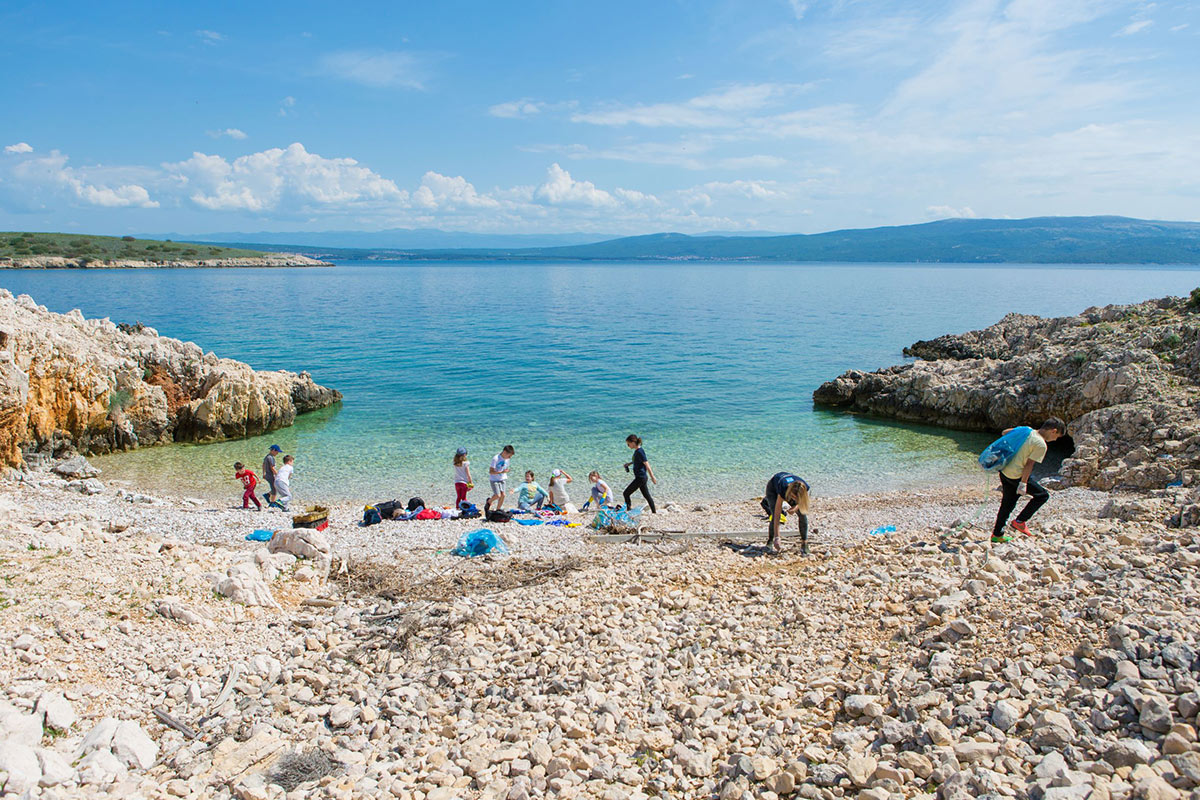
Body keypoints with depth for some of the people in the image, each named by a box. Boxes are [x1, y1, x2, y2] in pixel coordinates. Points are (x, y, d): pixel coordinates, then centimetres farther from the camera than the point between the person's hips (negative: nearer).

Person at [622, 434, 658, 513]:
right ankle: (654, 512, 22)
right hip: (642, 477, 10)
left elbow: (647, 465, -21)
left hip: (640, 478, -10)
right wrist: (629, 463, 16)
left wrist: (652, 477, -20)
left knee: (626, 493, -4)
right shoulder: (637, 451, 7)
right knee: (646, 495, 16)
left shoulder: (639, 452, -20)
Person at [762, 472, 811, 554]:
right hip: (773, 488, -4)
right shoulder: (783, 490, -44)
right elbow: (777, 516, -40)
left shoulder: (805, 487, -35)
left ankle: (804, 544, -3)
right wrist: (776, 537, -40)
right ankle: (770, 542, -3)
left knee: (802, 514, -13)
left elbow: (803, 500, -7)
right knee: (775, 515, -23)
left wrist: (796, 507, -30)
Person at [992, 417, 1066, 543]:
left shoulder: (1028, 431, 7)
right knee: (1042, 495, 7)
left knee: (1007, 504, 17)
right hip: (1016, 475, -8)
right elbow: (1029, 464, -18)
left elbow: (1004, 433, 16)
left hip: (1005, 471, 8)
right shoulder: (1041, 444, -15)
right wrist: (1023, 484, -16)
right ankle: (1019, 522, 6)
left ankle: (997, 534, 21)